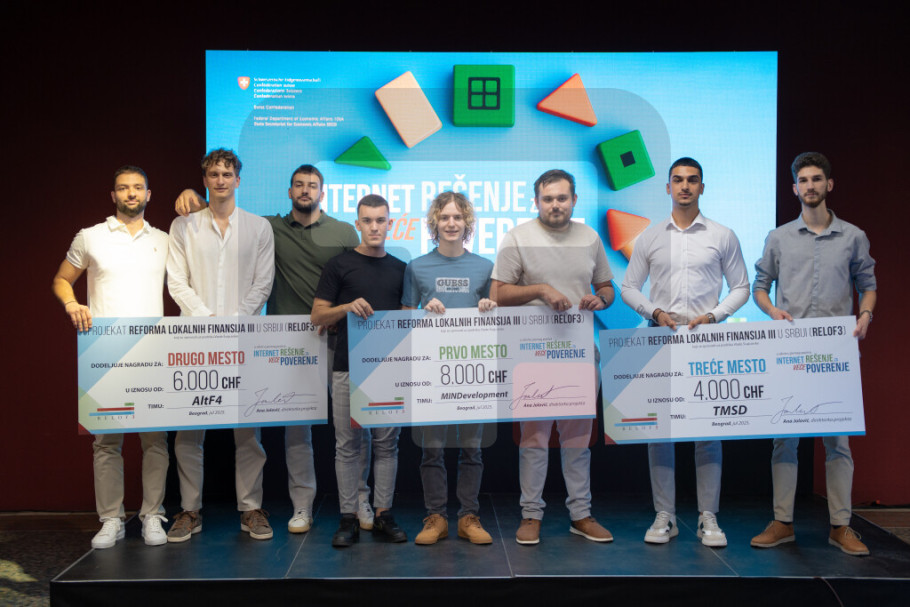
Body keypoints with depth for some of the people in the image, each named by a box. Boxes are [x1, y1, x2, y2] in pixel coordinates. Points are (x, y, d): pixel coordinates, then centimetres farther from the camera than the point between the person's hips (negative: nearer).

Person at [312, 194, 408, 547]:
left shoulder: (399, 269, 11)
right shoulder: (339, 265, 1)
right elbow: (317, 316, -1)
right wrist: (347, 307, -17)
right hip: (348, 368, -2)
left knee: (387, 444, 7)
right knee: (348, 445, 4)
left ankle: (383, 515, 17)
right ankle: (348, 519, 12)